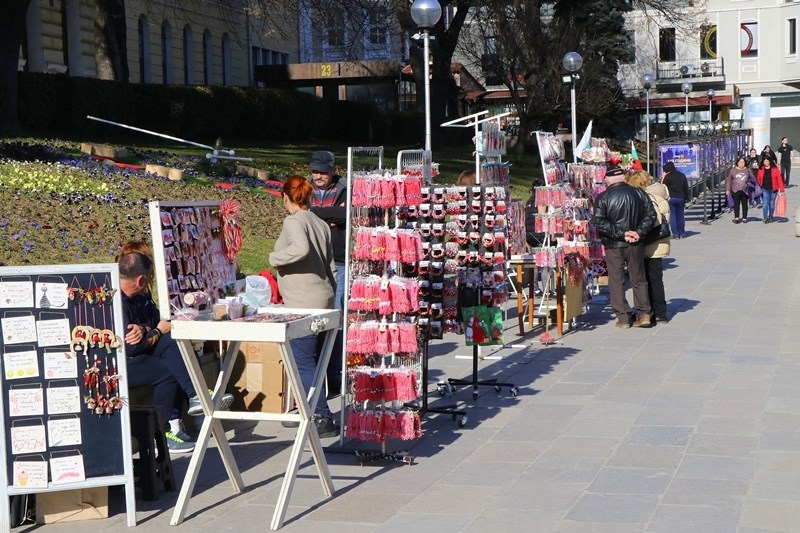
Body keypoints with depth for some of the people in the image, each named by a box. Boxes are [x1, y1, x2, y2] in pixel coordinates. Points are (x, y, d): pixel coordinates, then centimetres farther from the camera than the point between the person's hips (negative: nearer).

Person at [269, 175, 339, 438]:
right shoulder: (321, 224, 13)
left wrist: (275, 257, -16)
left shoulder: (293, 221, -11)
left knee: (303, 363, -5)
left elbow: (301, 248, -32)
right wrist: (330, 297, 26)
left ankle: (323, 419, -7)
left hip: (303, 304, -9)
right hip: (323, 300, 9)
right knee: (310, 359, 17)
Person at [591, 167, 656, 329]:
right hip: (635, 245, 3)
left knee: (616, 281, 6)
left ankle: (623, 318, 5)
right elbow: (650, 214, -3)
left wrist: (621, 234, -14)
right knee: (638, 279, 14)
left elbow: (599, 222, -15)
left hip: (613, 246, -2)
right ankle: (644, 313, 9)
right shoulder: (639, 193, 1)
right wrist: (639, 233, -8)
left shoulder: (603, 198, -7)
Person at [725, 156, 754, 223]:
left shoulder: (747, 170, 8)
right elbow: (728, 180, 6)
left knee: (744, 204, 5)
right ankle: (736, 218, -3)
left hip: (744, 190, 1)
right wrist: (727, 189, 1)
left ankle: (744, 218, 12)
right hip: (735, 191, -1)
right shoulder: (733, 170, 6)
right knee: (736, 204, -3)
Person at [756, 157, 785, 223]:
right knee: (765, 203, -9)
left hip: (773, 189, 0)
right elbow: (758, 180, 7)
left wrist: (781, 190, -8)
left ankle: (771, 217, 24)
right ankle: (765, 218, -9)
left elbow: (780, 179, -4)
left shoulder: (775, 169, -3)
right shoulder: (760, 170, 2)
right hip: (765, 190, 0)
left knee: (772, 203, 10)